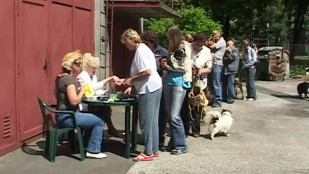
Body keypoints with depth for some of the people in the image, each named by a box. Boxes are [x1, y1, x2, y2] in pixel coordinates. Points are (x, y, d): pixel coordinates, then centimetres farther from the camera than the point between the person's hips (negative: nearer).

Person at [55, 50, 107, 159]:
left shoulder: (60, 77, 10)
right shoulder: (69, 78, -19)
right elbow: (74, 101, -27)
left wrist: (78, 90, 11)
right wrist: (82, 91, -11)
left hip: (62, 116, 10)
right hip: (67, 117, -10)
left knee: (93, 117, 24)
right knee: (100, 121, -6)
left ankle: (87, 145, 25)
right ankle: (93, 151, 1)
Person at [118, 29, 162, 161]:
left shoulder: (140, 51, -13)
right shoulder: (143, 49, 18)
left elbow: (147, 72, -23)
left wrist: (131, 80, -13)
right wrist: (130, 83, 15)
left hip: (149, 88, -10)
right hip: (154, 87, 10)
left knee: (146, 122, -4)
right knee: (152, 121, 13)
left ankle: (148, 153, 3)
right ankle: (154, 149, 19)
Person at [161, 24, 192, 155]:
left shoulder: (185, 48, -7)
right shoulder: (172, 48, 14)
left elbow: (184, 68, -12)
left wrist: (168, 67, -5)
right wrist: (165, 65, 3)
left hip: (179, 83, -7)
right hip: (168, 82, 7)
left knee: (175, 116, -9)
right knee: (169, 115, 9)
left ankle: (181, 146, 2)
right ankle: (173, 142, 21)